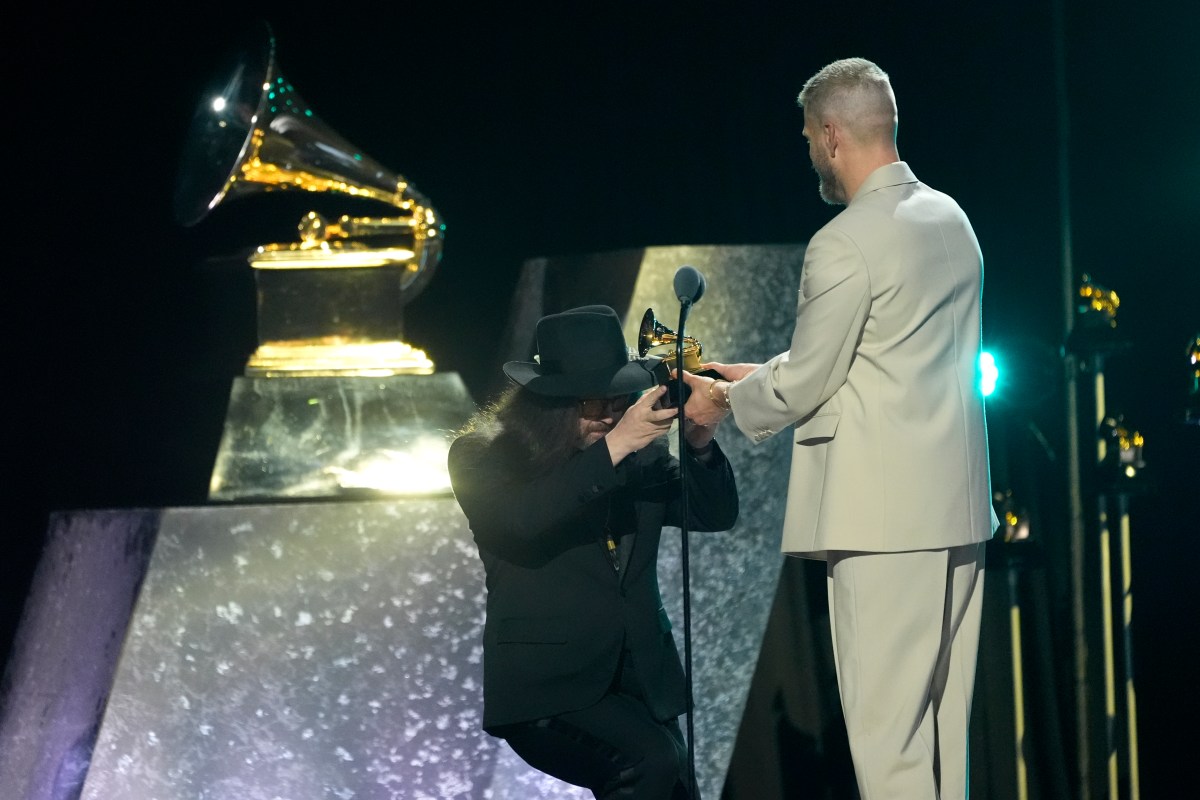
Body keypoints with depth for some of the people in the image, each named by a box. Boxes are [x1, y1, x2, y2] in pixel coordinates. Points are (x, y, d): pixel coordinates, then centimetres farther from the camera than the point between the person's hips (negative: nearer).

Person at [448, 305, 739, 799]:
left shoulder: (641, 457, 10)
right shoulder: (484, 457, -2)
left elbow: (716, 514, 5)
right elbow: (521, 520, -22)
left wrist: (700, 445, -15)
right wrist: (613, 447, -26)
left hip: (642, 683, 6)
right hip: (546, 687, -6)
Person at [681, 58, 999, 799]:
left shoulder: (844, 245, -15)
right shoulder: (951, 219, 11)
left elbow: (805, 386, -8)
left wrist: (726, 400, 11)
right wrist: (764, 374, 23)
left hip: (885, 515, -8)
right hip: (959, 509, 8)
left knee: (886, 726, -4)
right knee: (943, 725, 12)